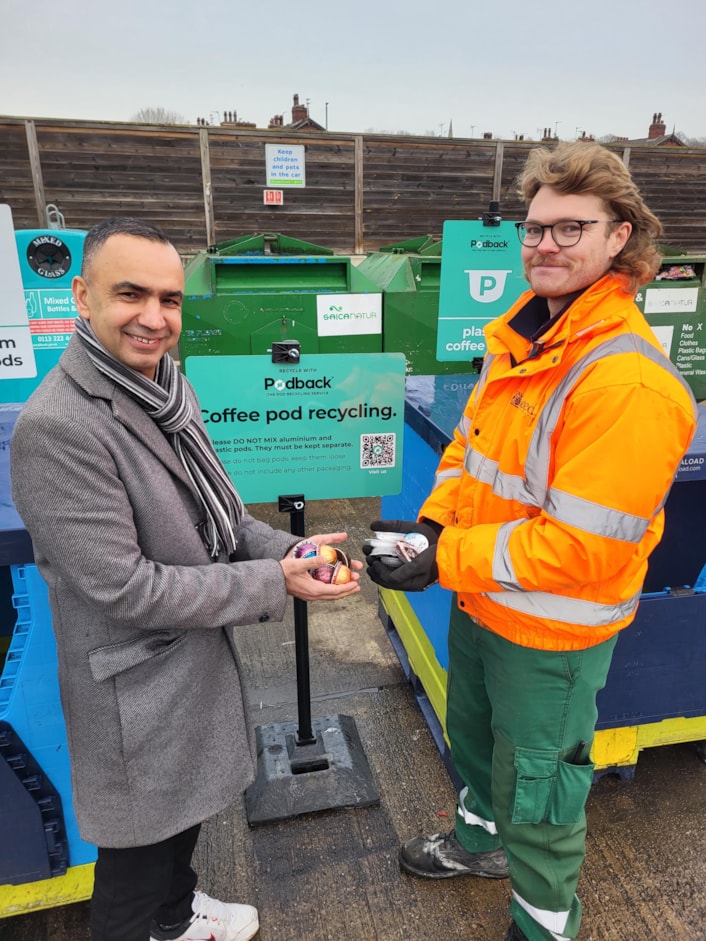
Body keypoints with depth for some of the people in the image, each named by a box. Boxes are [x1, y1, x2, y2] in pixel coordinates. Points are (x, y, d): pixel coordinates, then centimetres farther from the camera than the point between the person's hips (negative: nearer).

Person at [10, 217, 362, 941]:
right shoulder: (57, 427, -28)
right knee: (141, 840, 18)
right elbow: (126, 588, -27)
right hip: (138, 685, -8)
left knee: (187, 807, 30)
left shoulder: (167, 389, -1)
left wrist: (287, 549, -9)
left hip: (198, 655, 8)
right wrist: (274, 582, -22)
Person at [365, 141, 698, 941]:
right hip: (482, 601, 8)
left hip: (552, 629, -8)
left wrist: (448, 560, -24)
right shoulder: (520, 333, -1)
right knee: (471, 731, 29)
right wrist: (433, 521, -7)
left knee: (536, 782, 15)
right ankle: (480, 839, 61)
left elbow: (582, 544, -28)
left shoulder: (627, 380, -28)